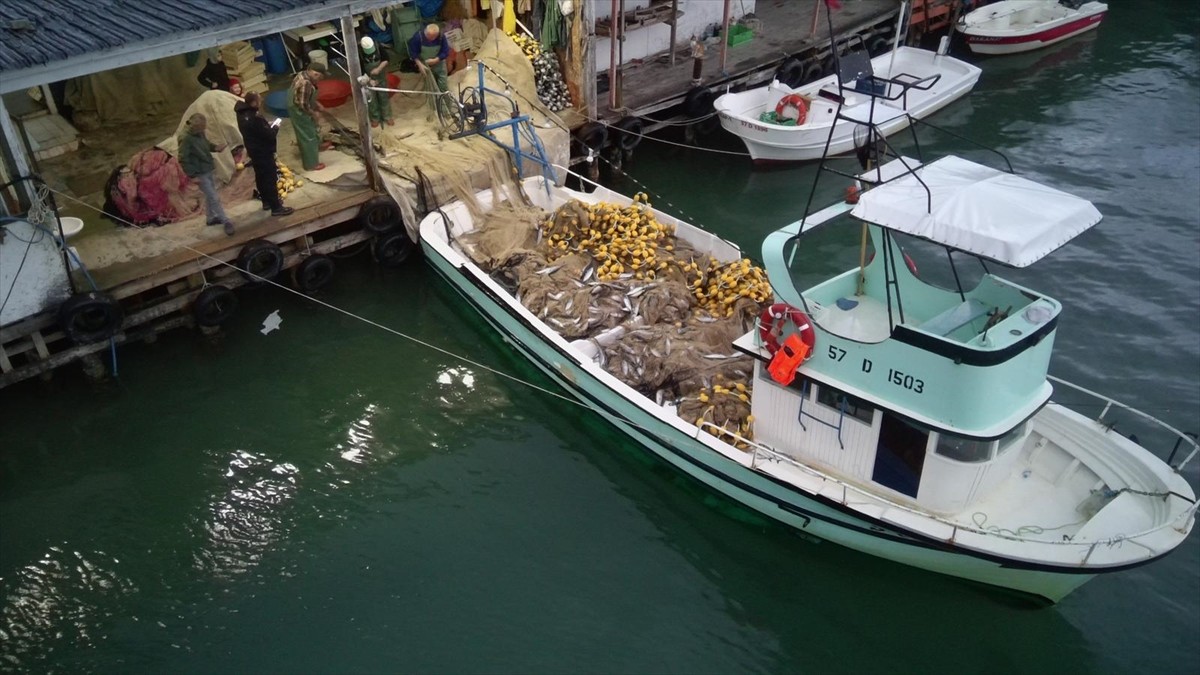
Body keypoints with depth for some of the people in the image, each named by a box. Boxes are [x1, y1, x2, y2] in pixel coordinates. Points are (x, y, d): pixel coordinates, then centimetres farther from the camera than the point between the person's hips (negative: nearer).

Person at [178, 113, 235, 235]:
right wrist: (193, 175, -22)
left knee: (210, 195, 21)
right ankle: (226, 221, 1)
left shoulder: (200, 134, -1)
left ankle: (211, 217, 38)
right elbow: (183, 159, -22)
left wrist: (215, 147, -4)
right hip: (200, 174, -9)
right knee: (214, 198, -5)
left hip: (208, 170, 9)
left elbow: (207, 144, 19)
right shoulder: (186, 138, -24)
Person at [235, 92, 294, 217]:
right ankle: (276, 207, 0)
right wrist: (275, 128, -7)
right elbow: (269, 135, -25)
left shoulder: (243, 114, 1)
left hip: (254, 151, 10)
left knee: (261, 177, 21)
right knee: (270, 179, -4)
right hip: (263, 152, -10)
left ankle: (267, 201, 35)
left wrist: (267, 125, 3)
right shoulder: (255, 118, -30)